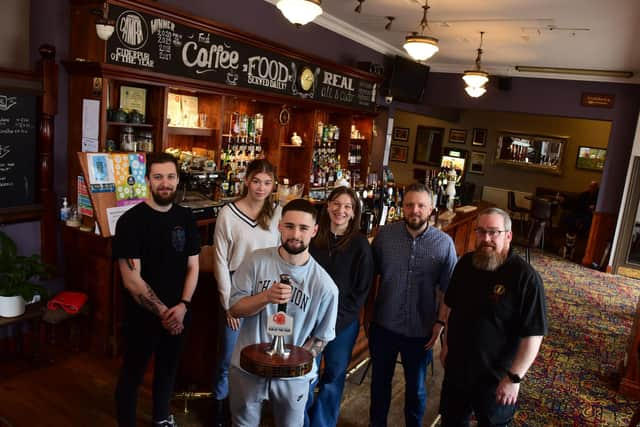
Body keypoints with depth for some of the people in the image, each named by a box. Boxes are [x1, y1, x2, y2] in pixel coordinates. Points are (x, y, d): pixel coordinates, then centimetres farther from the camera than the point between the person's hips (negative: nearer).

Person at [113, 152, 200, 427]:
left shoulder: (185, 218, -1)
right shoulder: (131, 221, -16)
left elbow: (192, 266, 2)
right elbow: (131, 280, -19)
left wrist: (182, 306, -12)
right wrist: (162, 312, -17)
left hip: (177, 315, 5)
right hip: (143, 315, -5)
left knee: (168, 369, 22)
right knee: (132, 374, 13)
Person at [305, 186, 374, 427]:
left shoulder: (360, 245, -9)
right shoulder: (314, 237, -3)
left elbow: (361, 290, -6)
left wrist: (336, 321, -10)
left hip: (343, 323, -1)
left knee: (334, 377, 13)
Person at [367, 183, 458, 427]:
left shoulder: (444, 243, -11)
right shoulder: (385, 234, -8)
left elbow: (448, 288, -2)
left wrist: (440, 322, -6)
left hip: (421, 330, -1)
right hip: (383, 325, 1)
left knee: (416, 387, 20)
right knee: (380, 381, 21)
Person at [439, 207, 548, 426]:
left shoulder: (525, 277, -23)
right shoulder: (465, 263, -5)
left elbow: (533, 334, -21)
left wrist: (515, 377, -20)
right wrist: (446, 344, 11)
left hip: (496, 376, -4)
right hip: (456, 367, 5)